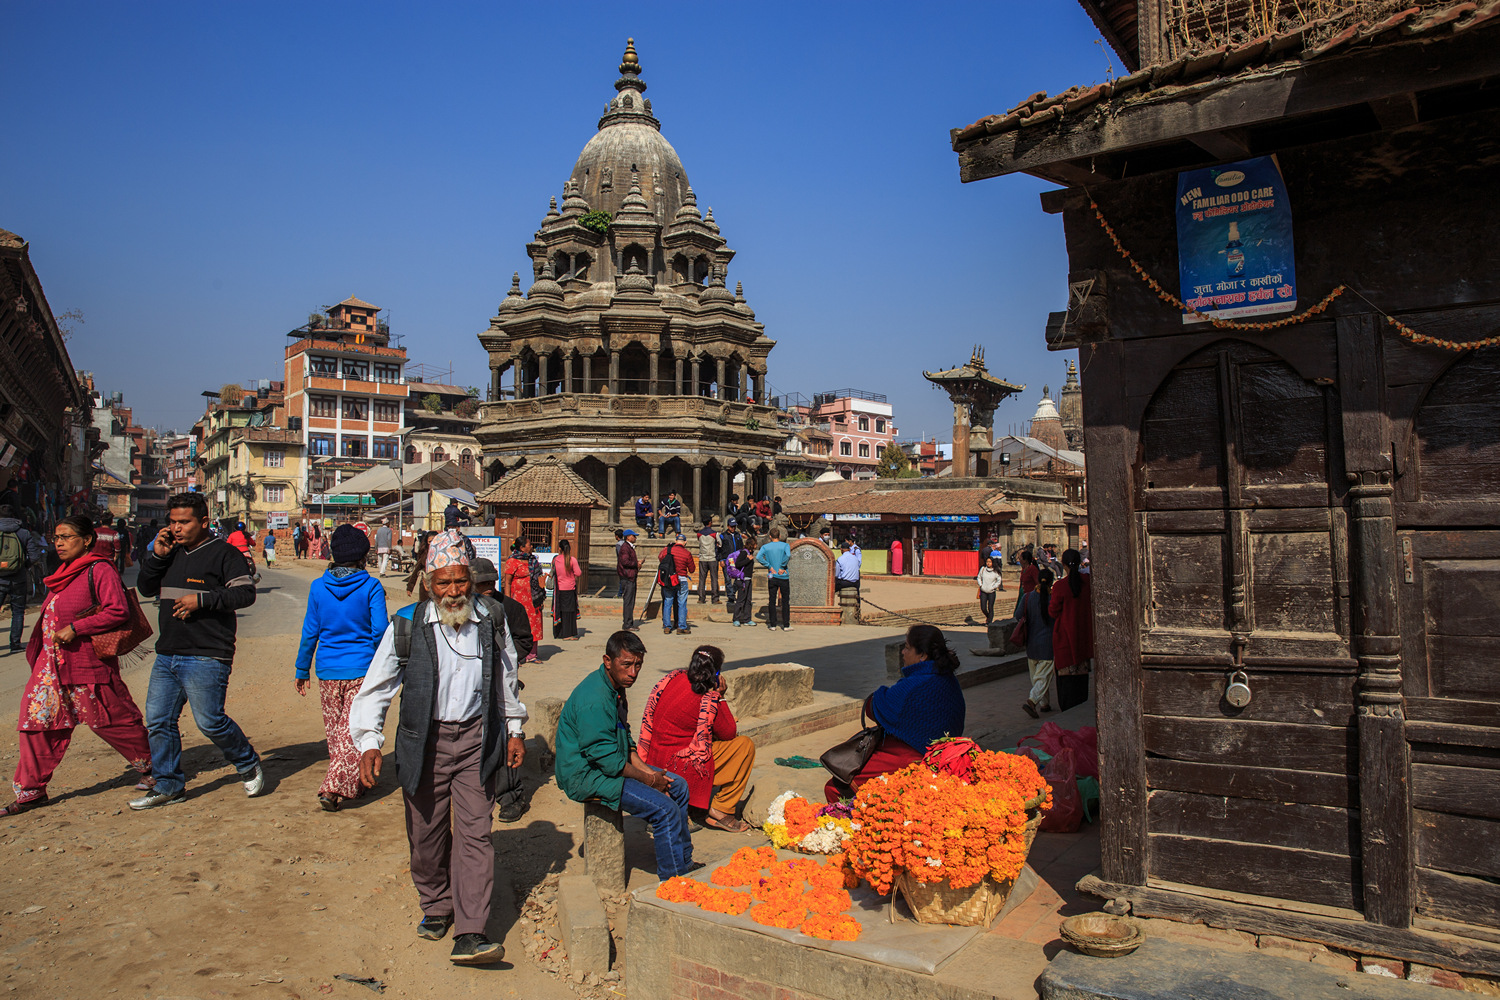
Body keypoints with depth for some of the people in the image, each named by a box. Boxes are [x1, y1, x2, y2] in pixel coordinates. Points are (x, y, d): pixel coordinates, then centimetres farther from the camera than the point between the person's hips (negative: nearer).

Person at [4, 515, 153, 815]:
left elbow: (118, 612, -21)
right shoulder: (64, 574, 16)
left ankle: (150, 766, 18)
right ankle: (31, 791, 16)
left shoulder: (99, 570, -12)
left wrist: (75, 628, -22)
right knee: (36, 721, 5)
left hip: (89, 665, -8)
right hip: (52, 664, 8)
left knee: (111, 721, 0)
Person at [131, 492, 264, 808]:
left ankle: (249, 765, 16)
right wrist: (156, 556, 4)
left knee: (210, 721, -7)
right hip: (166, 655, 8)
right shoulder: (172, 553, 16)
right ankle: (168, 786, 22)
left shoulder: (224, 553, -6)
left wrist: (201, 599, -19)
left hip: (206, 657, -8)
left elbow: (246, 593, -13)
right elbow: (145, 589, 18)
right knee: (158, 721, 9)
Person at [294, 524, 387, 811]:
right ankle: (333, 788, -7)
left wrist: (302, 669, 13)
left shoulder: (318, 587, 0)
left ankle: (351, 784, 27)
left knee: (335, 730, 17)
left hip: (328, 671, 3)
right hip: (361, 670, -3)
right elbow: (380, 630, -10)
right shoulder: (371, 587, -9)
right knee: (353, 731, 3)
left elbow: (310, 632, 4)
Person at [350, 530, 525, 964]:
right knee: (426, 832, 12)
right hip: (424, 741, 0)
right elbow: (376, 687, -3)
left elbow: (505, 680, 14)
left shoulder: (491, 622, -1)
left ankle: (469, 934, -2)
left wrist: (515, 729, 17)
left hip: (475, 739, 0)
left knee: (474, 832, -5)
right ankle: (436, 906, 37)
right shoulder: (406, 626, -7)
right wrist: (368, 743, -12)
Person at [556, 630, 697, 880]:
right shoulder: (594, 700, -27)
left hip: (611, 764, 10)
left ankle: (684, 862, 21)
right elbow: (605, 758, -26)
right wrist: (648, 779, -15)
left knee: (678, 786, 10)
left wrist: (648, 770, 0)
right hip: (586, 777, -10)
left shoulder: (615, 686, 6)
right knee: (665, 809, -19)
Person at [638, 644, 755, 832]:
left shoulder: (674, 678, 0)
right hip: (679, 769, -8)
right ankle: (721, 812, 5)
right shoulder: (707, 699, -19)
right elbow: (729, 733, -5)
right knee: (745, 745, -1)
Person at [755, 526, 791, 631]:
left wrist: (770, 567, -8)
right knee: (785, 601, 4)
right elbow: (788, 555, -22)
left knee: (772, 601, 8)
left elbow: (758, 557, -13)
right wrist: (782, 568, -13)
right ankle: (786, 625, 3)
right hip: (783, 577, -2)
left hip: (771, 577, 2)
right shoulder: (785, 545, -2)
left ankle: (772, 624, 10)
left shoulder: (765, 547, 3)